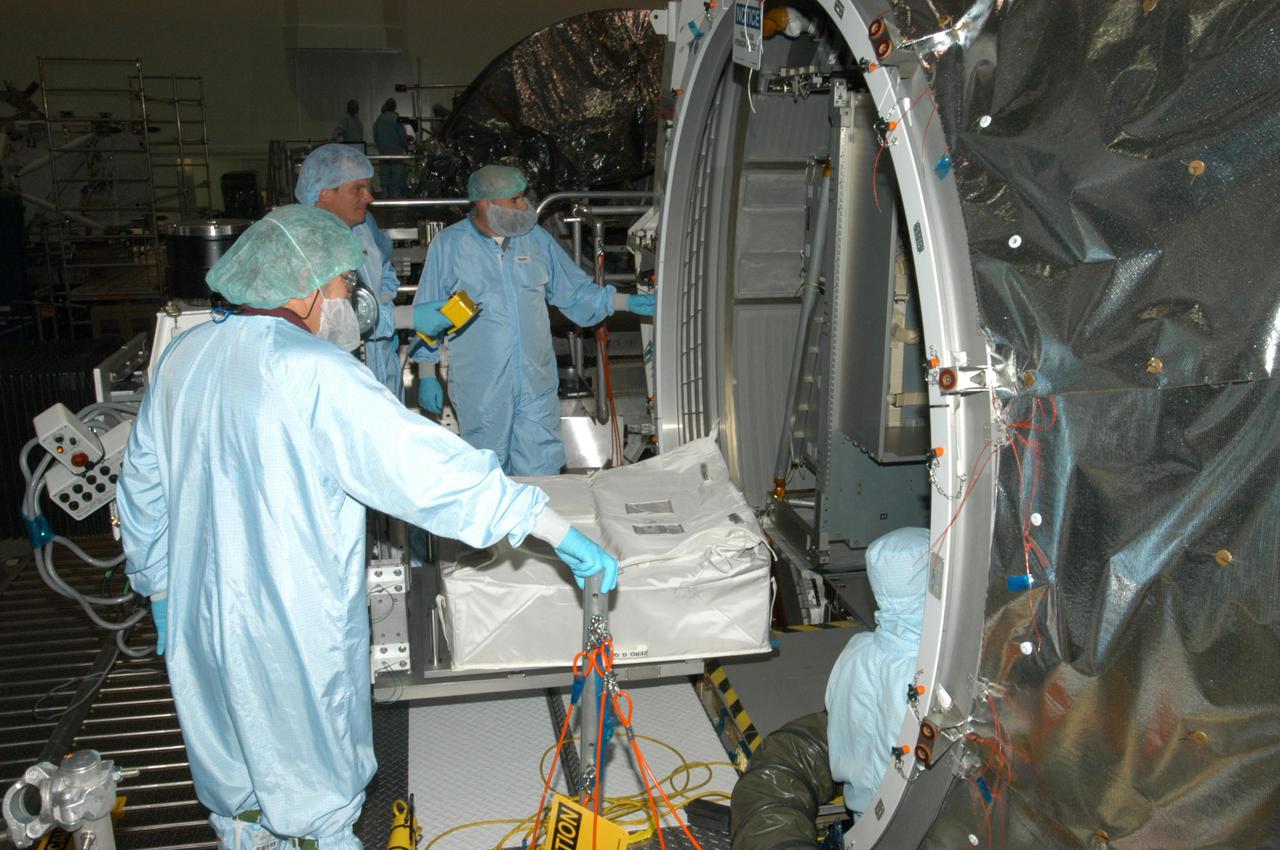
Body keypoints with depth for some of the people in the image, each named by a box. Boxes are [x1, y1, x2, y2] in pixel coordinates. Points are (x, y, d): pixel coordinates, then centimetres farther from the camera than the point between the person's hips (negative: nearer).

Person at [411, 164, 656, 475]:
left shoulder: (537, 239, 6)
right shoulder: (449, 245, -3)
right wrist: (426, 376, -1)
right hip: (479, 388, -2)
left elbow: (576, 292, 14)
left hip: (535, 382, 3)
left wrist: (627, 302, 2)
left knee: (541, 474, 5)